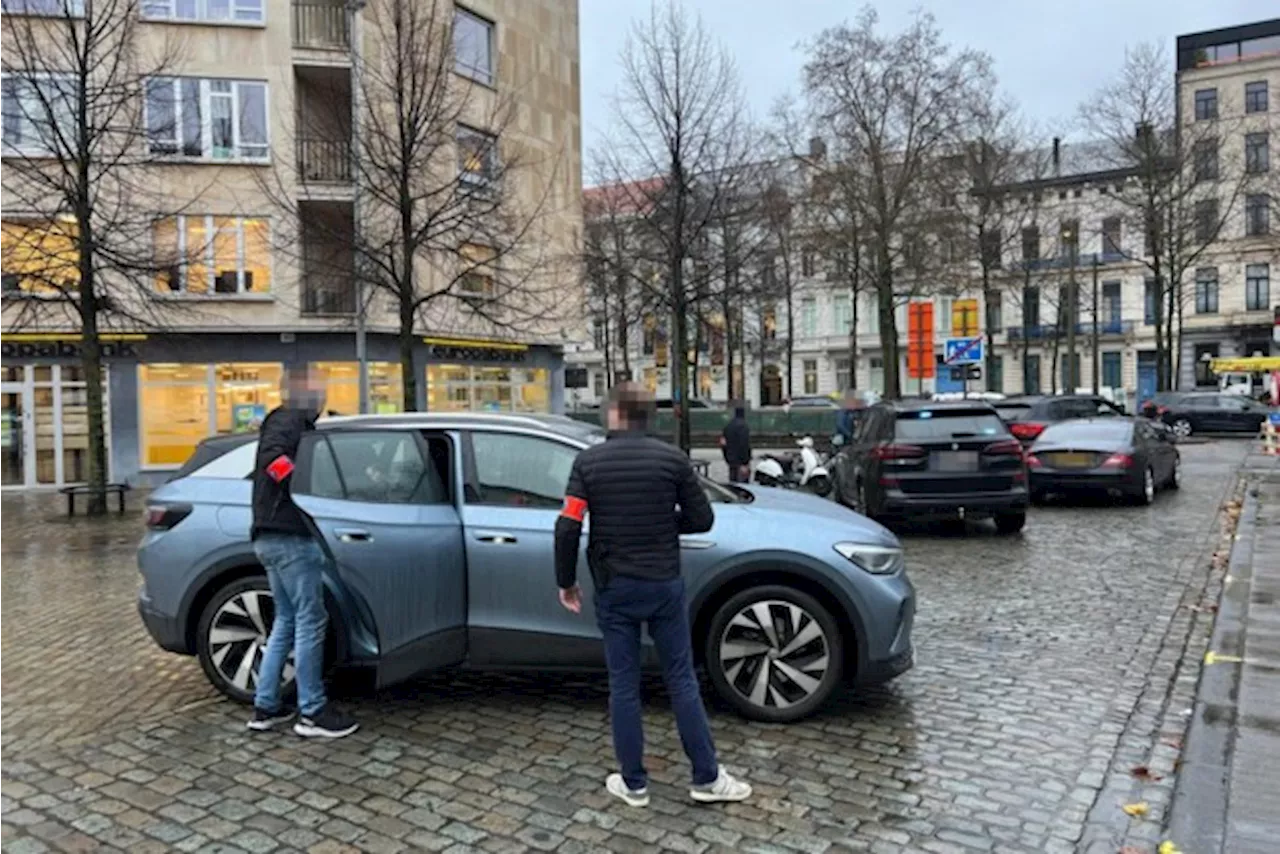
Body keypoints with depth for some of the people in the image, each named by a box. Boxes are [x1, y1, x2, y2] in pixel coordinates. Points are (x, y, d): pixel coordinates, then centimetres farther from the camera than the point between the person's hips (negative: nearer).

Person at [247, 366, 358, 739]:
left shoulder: (291, 422, 22)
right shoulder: (290, 419, -8)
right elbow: (272, 456, -26)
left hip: (271, 537, 11)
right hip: (290, 538, -11)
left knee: (287, 621, 17)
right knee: (311, 622, -4)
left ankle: (266, 706, 22)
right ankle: (312, 713, 3)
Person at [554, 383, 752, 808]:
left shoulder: (588, 461, -6)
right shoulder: (672, 458, -6)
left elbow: (567, 528, -11)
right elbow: (702, 519, -2)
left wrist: (566, 582, 2)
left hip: (613, 589, 0)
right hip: (664, 584, 0)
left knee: (623, 685, 10)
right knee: (681, 681, 10)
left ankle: (633, 784, 20)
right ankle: (707, 778, 18)